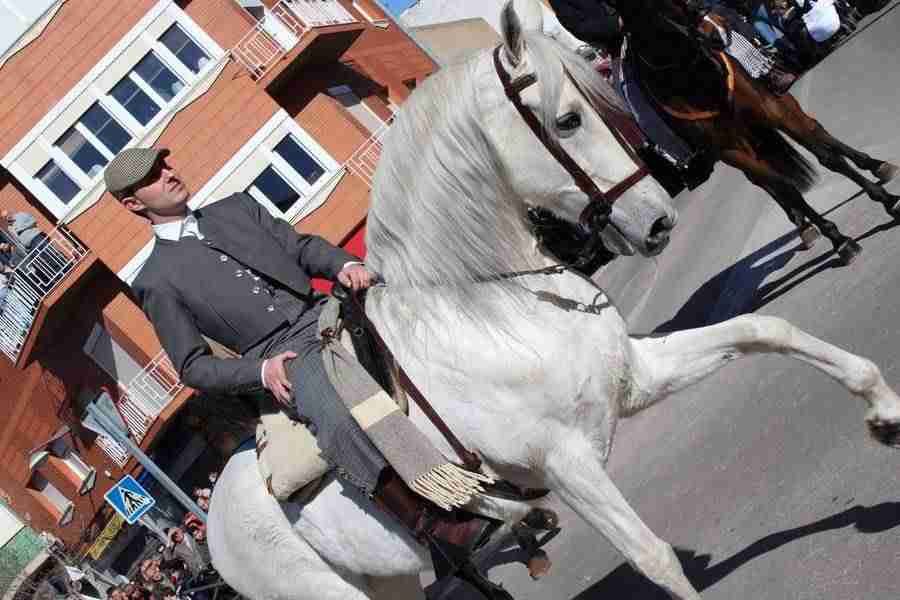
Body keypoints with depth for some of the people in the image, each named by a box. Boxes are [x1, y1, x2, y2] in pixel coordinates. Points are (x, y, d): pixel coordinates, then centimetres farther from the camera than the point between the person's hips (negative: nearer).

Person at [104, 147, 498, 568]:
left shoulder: (236, 207, 20)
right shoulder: (157, 282, 5)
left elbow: (302, 246, 18)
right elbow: (193, 367, 4)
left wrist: (343, 265, -5)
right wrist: (260, 372, -13)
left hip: (327, 312, 6)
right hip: (286, 358, -6)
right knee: (339, 421, -34)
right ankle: (435, 526, -29)